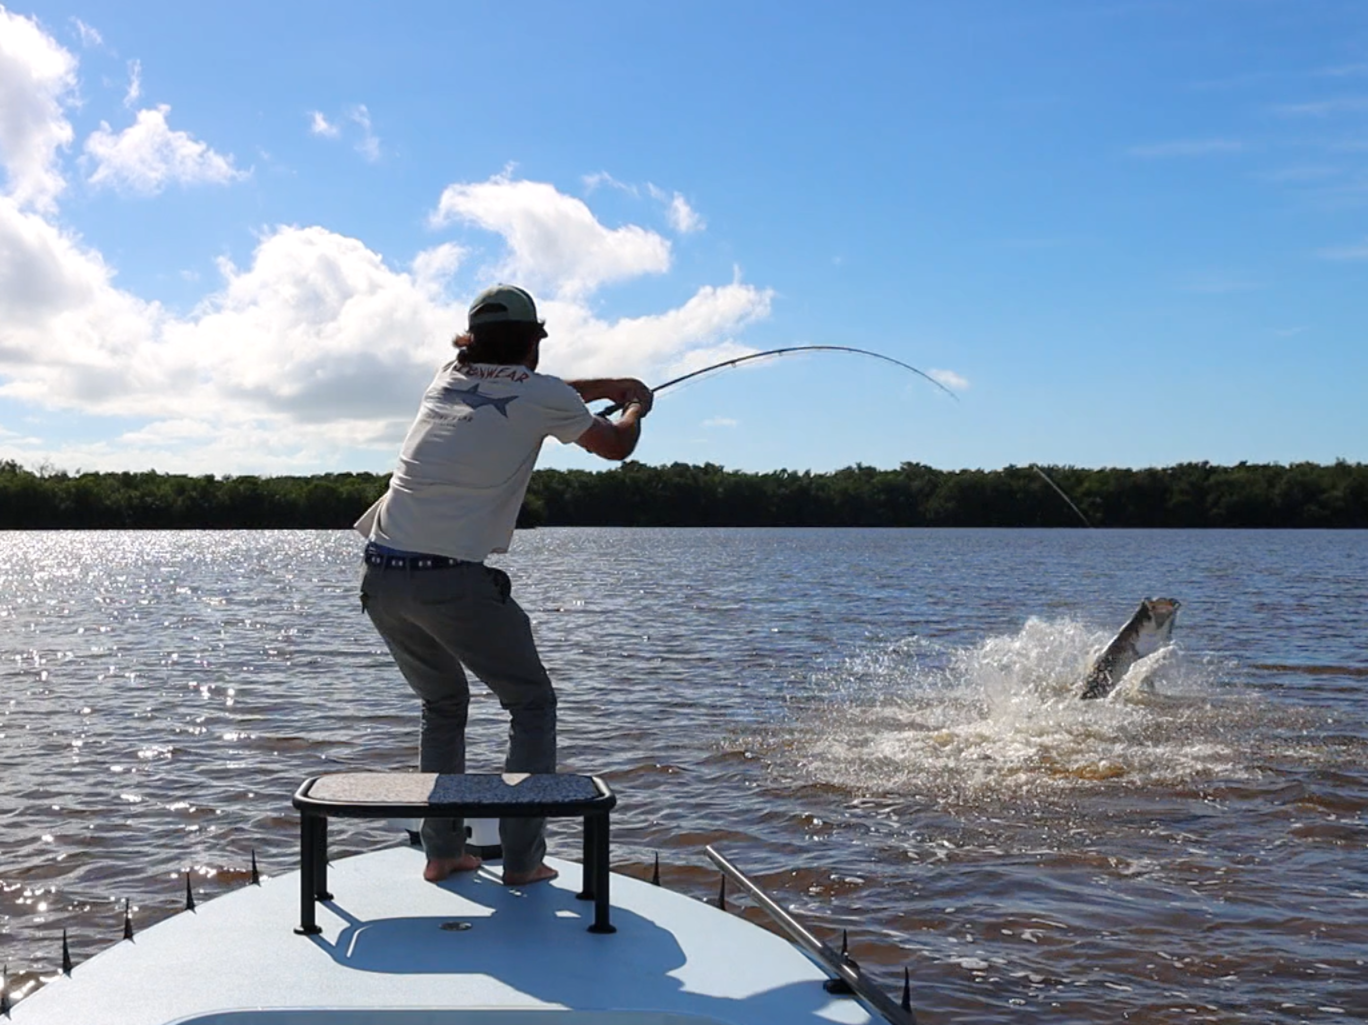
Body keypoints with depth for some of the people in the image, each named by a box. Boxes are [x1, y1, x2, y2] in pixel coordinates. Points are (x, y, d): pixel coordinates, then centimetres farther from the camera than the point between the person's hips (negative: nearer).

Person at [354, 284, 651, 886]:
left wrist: (601, 386, 47)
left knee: (443, 706, 25)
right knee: (532, 705, 12)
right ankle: (522, 858, 9)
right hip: (454, 580, -6)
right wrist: (635, 408, 41)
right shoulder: (545, 396, 3)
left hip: (381, 576, 6)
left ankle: (443, 852, 22)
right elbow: (616, 447, 20)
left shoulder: (448, 378, 18)